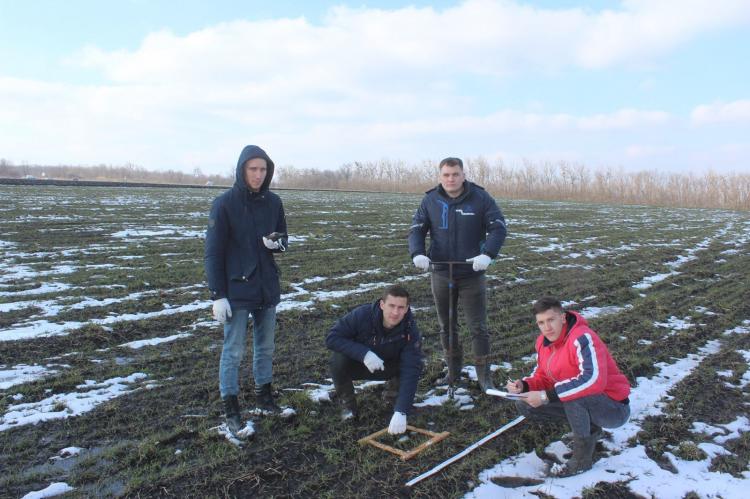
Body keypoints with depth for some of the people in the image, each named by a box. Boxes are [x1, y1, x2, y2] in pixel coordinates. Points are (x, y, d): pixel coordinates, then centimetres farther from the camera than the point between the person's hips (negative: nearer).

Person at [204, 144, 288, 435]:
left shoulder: (273, 202, 3)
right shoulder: (224, 204, -10)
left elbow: (282, 237, 14)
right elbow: (213, 251, -10)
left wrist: (277, 243, -12)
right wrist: (217, 295, -14)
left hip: (268, 288, 5)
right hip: (237, 289, -5)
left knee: (265, 346, 16)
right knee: (234, 351, 2)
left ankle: (264, 394, 32)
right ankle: (230, 408, 15)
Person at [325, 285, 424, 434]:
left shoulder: (410, 331, -26)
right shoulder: (362, 314, -30)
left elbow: (410, 371, -32)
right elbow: (331, 338, -28)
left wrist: (401, 412, -43)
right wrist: (364, 353, -41)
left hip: (387, 367, 1)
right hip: (357, 364, -1)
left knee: (416, 364, -26)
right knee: (338, 359, -34)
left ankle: (396, 384, 9)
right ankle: (346, 401, -6)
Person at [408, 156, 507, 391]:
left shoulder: (480, 198, -6)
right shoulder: (430, 200, 0)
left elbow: (498, 227, -9)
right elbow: (416, 229, -2)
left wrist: (488, 254, -25)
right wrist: (417, 253, -21)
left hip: (472, 274, -2)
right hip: (441, 274, 3)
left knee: (478, 327, 2)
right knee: (446, 326, 13)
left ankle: (484, 376, 16)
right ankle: (453, 370, 29)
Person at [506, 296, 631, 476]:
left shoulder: (582, 338, -26)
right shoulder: (543, 342, -2)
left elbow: (593, 380, -38)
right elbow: (543, 377, 7)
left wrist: (547, 396, -35)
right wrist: (523, 386, -17)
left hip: (614, 408, -8)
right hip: (581, 402, 8)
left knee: (572, 396, -38)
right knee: (524, 405, -1)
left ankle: (582, 458, -14)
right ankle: (589, 428, 10)